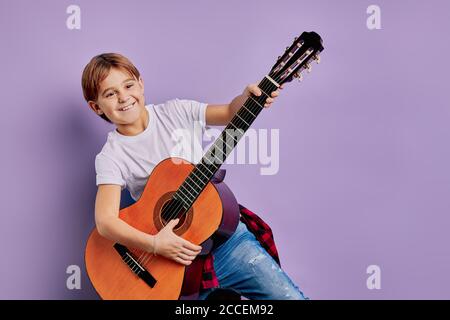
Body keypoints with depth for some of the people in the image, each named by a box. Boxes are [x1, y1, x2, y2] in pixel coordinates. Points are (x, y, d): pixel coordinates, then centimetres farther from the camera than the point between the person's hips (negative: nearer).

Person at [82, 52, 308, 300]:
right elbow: (105, 221, -16)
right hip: (178, 253, -2)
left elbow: (230, 113, 5)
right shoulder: (112, 156, -8)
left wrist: (249, 95, -17)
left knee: (291, 296, -2)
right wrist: (154, 244, -29)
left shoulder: (176, 112, 1)